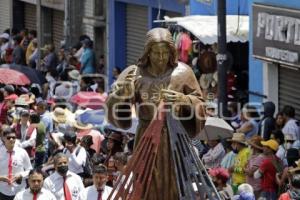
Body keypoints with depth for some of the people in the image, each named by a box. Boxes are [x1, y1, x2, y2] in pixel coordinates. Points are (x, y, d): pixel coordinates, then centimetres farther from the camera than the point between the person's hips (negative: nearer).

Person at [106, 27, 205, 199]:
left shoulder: (183, 73, -2)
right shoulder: (135, 74, -3)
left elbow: (199, 104, 3)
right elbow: (113, 104, -8)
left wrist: (184, 99, -18)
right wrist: (125, 91, -29)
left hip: (175, 139, 0)